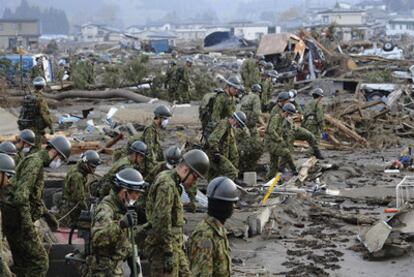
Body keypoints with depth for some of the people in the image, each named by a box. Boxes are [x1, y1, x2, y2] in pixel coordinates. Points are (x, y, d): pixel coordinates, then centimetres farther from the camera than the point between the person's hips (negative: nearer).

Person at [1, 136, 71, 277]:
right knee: (40, 261, -9)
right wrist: (27, 222, -29)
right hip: (17, 219, -10)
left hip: (13, 219, 10)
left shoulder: (37, 162, 19)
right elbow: (21, 193, -25)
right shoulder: (34, 162, -14)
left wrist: (46, 213, 29)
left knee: (22, 263, 15)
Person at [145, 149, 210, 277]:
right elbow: (161, 221, -24)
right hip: (163, 248, -10)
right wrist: (168, 253, -22)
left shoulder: (173, 184, 14)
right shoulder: (166, 185, -19)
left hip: (175, 246, 10)